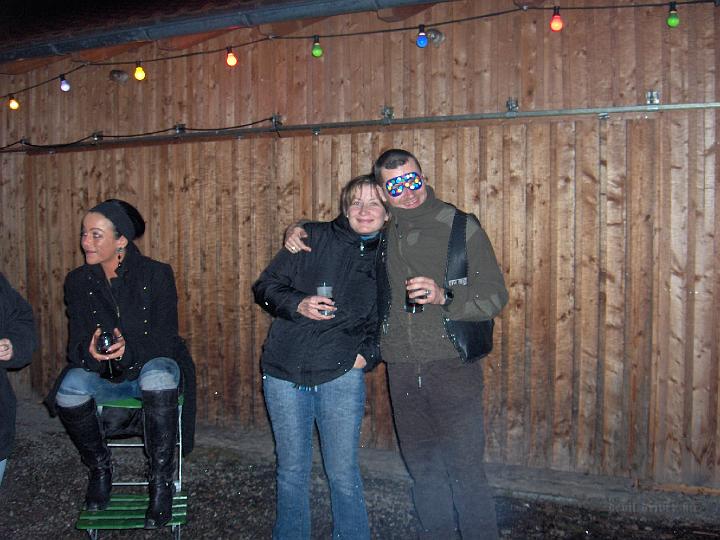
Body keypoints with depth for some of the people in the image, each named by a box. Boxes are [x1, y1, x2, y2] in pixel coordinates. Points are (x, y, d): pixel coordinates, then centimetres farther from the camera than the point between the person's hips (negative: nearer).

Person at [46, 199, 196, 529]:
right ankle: (100, 470, -1)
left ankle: (161, 481, -21)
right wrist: (89, 352, -28)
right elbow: (76, 345, -2)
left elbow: (165, 339, -13)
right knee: (70, 389, -30)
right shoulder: (78, 281, 0)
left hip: (151, 367, -3)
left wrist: (129, 349, -34)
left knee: (158, 376, -39)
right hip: (103, 375, 3)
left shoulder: (156, 274, -10)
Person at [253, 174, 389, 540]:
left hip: (340, 375, 0)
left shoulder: (387, 257, 4)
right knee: (291, 469, 13)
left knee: (343, 472, 3)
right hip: (284, 372, 1)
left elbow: (387, 318, 13)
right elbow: (265, 286, 1)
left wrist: (368, 353, -1)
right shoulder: (313, 238, -1)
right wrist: (298, 303, -16)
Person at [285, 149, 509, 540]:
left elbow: (495, 296, -8)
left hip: (451, 366, -4)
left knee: (463, 467, -4)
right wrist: (297, 234, 8)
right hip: (402, 372, 5)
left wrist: (444, 296, -24)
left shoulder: (460, 227, -4)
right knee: (421, 467, 15)